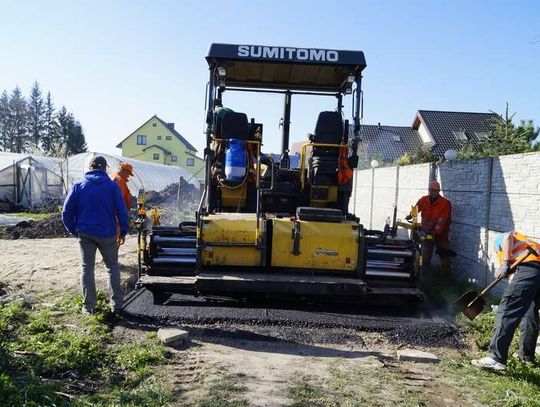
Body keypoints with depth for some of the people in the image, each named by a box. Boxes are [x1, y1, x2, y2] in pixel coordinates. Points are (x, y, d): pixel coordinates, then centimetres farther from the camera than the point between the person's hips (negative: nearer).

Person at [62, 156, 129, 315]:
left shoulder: (78, 186, 2)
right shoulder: (112, 186, -3)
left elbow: (66, 211, 1)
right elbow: (122, 211, -7)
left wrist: (73, 231, 10)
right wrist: (123, 232, 1)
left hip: (85, 234, 1)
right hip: (107, 234, -1)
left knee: (87, 268, 11)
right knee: (113, 267, 12)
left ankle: (88, 306, 13)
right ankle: (116, 304, 11)